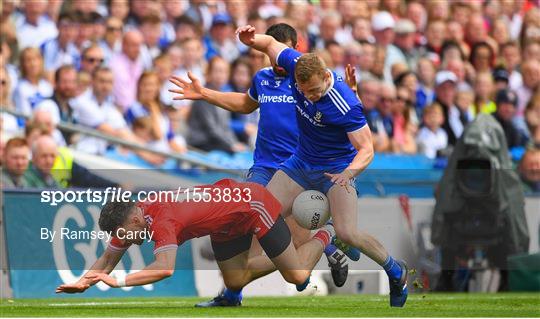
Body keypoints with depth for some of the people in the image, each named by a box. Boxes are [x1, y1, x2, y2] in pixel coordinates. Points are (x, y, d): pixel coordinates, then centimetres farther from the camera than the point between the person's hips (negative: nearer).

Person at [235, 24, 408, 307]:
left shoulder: (345, 105, -31)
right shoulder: (296, 65, -16)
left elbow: (366, 149, -26)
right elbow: (270, 44, 4)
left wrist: (349, 172, -45)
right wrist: (251, 39, -18)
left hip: (336, 170, -6)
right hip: (300, 164, 6)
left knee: (347, 233, -21)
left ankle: (395, 271, 6)